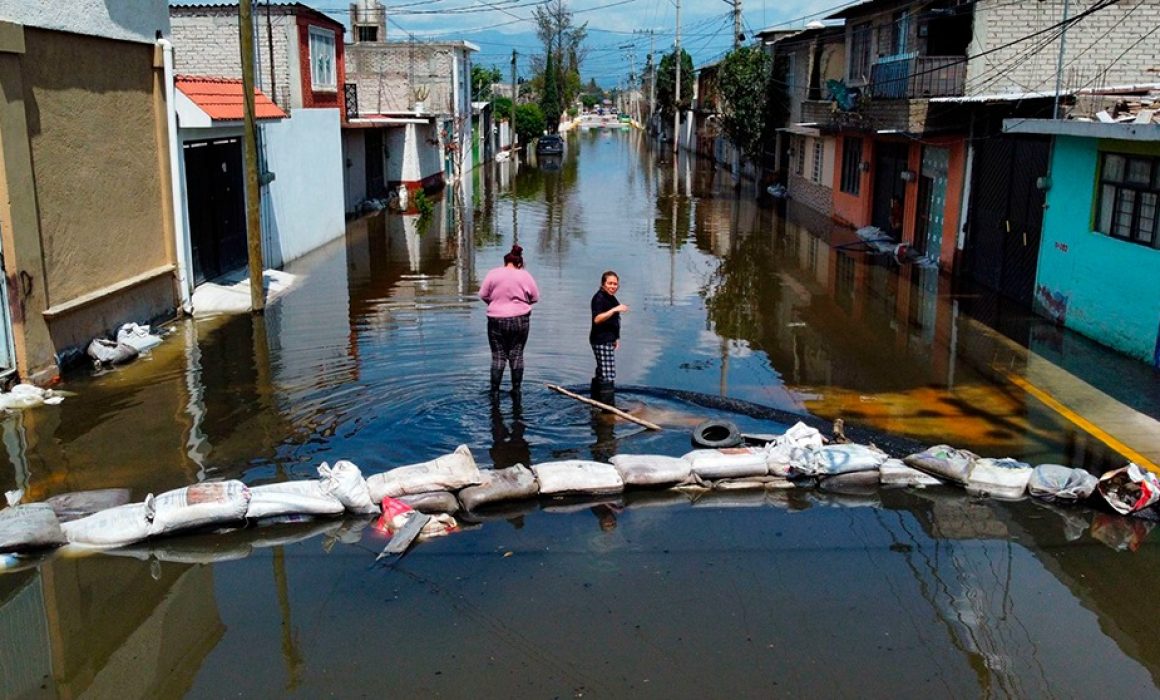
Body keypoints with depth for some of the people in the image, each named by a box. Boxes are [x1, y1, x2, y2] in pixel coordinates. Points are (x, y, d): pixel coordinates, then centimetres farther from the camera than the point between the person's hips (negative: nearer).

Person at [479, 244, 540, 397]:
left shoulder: (493, 274, -4)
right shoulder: (525, 275, -2)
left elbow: (483, 294, 1)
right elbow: (535, 297, 4)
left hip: (496, 320, 0)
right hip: (520, 320, 0)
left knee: (498, 356, 6)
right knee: (517, 355, 9)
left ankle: (495, 392, 6)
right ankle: (516, 390, 12)